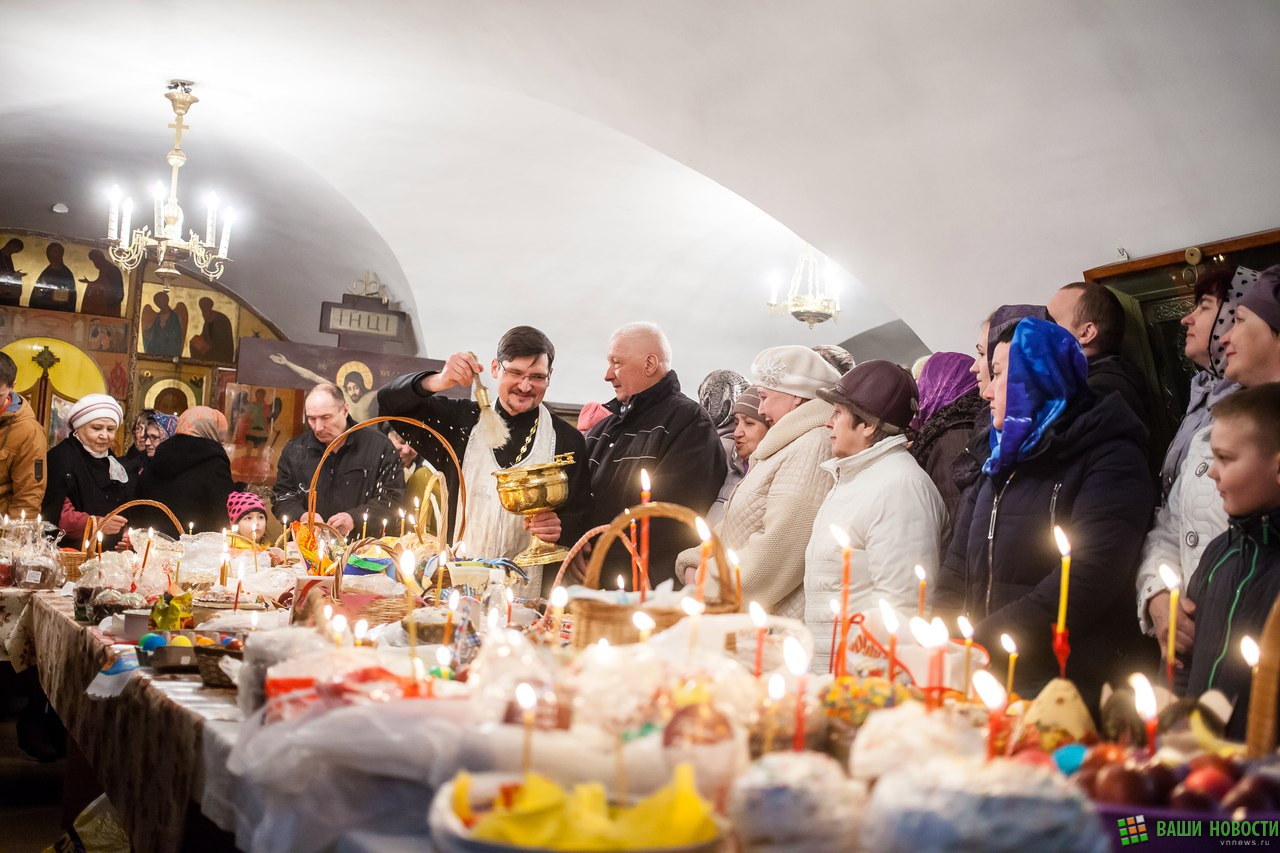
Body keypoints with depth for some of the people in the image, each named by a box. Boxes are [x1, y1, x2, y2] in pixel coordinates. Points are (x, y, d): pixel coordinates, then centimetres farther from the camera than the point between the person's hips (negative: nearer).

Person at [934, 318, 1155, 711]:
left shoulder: (1110, 458, -3)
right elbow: (957, 573, 17)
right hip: (986, 681, 6)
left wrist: (978, 641, -18)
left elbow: (1085, 583, -17)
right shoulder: (1002, 465, 20)